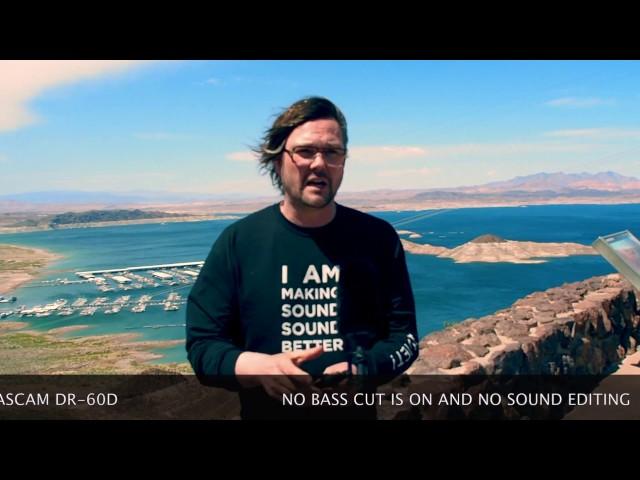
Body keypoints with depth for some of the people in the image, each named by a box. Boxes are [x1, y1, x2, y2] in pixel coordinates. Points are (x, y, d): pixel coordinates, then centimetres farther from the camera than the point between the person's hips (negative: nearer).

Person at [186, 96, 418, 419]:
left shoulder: (377, 238, -8)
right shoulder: (237, 241, -10)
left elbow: (404, 336, -4)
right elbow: (202, 345, -9)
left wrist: (363, 369, -22)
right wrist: (257, 367, -27)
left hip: (356, 412, 1)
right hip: (266, 411, 0)